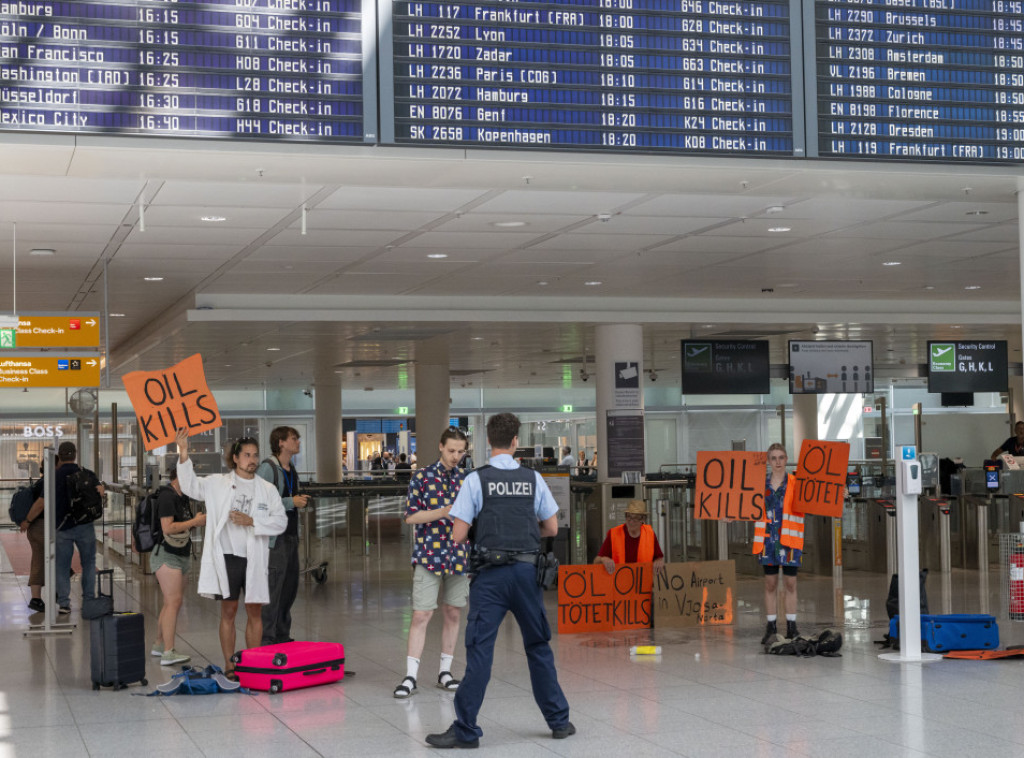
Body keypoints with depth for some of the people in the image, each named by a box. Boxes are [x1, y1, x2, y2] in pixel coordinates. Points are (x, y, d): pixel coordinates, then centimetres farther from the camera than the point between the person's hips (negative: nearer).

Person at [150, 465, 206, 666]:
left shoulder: (181, 497, 16)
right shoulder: (167, 497, -14)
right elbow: (168, 528, -22)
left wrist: (201, 520, 11)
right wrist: (194, 521, -16)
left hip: (180, 556, 10)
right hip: (167, 555, -10)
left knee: (172, 603, 13)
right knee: (173, 601, -16)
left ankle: (159, 645, 23)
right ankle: (168, 653, -19)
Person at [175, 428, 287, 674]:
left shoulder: (268, 489, 8)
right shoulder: (218, 483, 6)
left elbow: (281, 521, 3)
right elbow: (190, 485, -5)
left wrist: (251, 521, -11)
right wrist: (184, 453, -17)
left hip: (255, 559, 2)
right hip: (227, 557, -1)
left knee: (255, 611, 4)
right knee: (228, 611, 2)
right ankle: (229, 665, 8)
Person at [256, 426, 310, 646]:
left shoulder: (292, 471, 16)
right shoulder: (267, 468, -12)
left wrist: (301, 501, 8)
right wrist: (292, 502, -18)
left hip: (291, 536, 9)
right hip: (274, 537, -9)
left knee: (290, 588, 13)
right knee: (272, 589, -8)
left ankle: (282, 636, 22)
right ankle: (267, 639, -3)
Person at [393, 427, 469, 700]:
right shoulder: (422, 477, -2)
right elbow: (411, 516, -7)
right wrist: (444, 511, -17)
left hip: (459, 555, 4)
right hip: (429, 555, -4)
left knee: (453, 614, 9)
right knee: (421, 615, -6)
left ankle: (445, 671, 19)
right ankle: (410, 676, -4)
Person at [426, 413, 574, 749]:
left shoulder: (476, 479, -4)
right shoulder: (533, 479, 4)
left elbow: (458, 535, -6)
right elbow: (551, 528, 10)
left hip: (491, 573, -3)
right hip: (527, 571, 3)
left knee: (480, 649, -2)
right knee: (538, 646, 15)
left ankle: (465, 730, -2)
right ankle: (559, 721, 22)